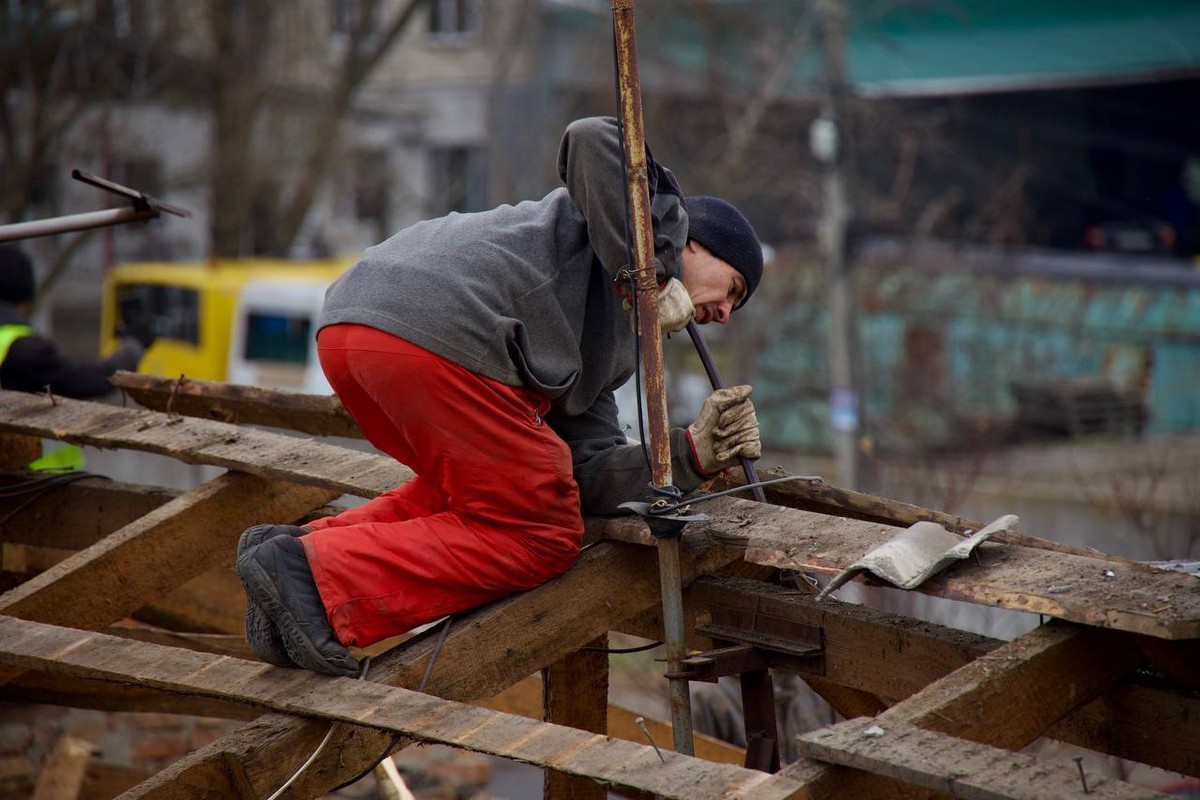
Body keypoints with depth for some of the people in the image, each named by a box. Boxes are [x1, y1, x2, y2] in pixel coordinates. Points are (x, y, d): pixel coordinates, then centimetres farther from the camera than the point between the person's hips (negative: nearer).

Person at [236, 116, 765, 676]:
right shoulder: (656, 214, 16)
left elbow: (589, 478, 25)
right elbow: (592, 139, -6)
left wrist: (692, 455, 13)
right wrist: (648, 277, -5)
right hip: (436, 335, -10)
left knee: (475, 491, 30)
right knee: (541, 536, 3)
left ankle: (294, 546, 11)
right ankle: (313, 575, -10)